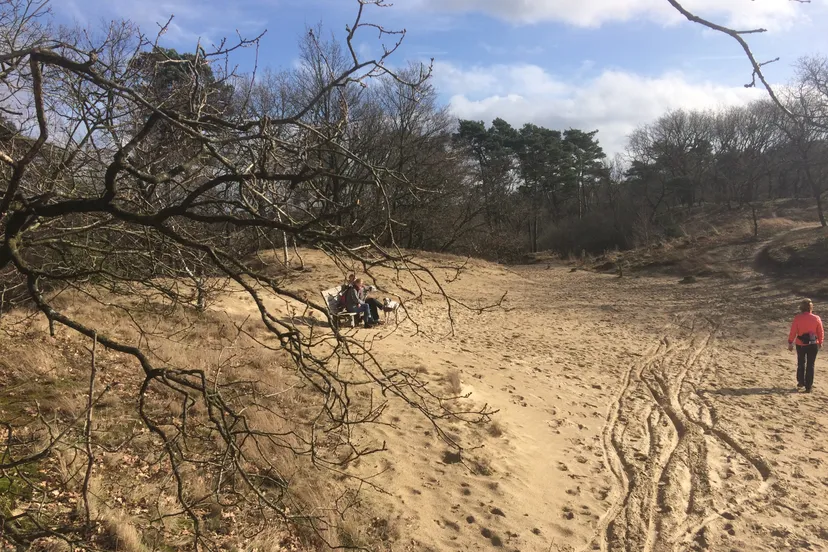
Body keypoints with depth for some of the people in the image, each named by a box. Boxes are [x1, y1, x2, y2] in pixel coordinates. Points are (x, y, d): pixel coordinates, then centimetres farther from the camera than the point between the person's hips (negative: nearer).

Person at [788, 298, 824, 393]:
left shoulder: (797, 318, -11)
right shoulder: (816, 318, -7)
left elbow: (793, 332, -8)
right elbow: (821, 332, 1)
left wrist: (790, 343, 3)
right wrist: (820, 343, 17)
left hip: (800, 344, 0)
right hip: (813, 345, 1)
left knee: (801, 364, 19)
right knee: (810, 365, 7)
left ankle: (801, 382, 26)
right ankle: (808, 387, 8)